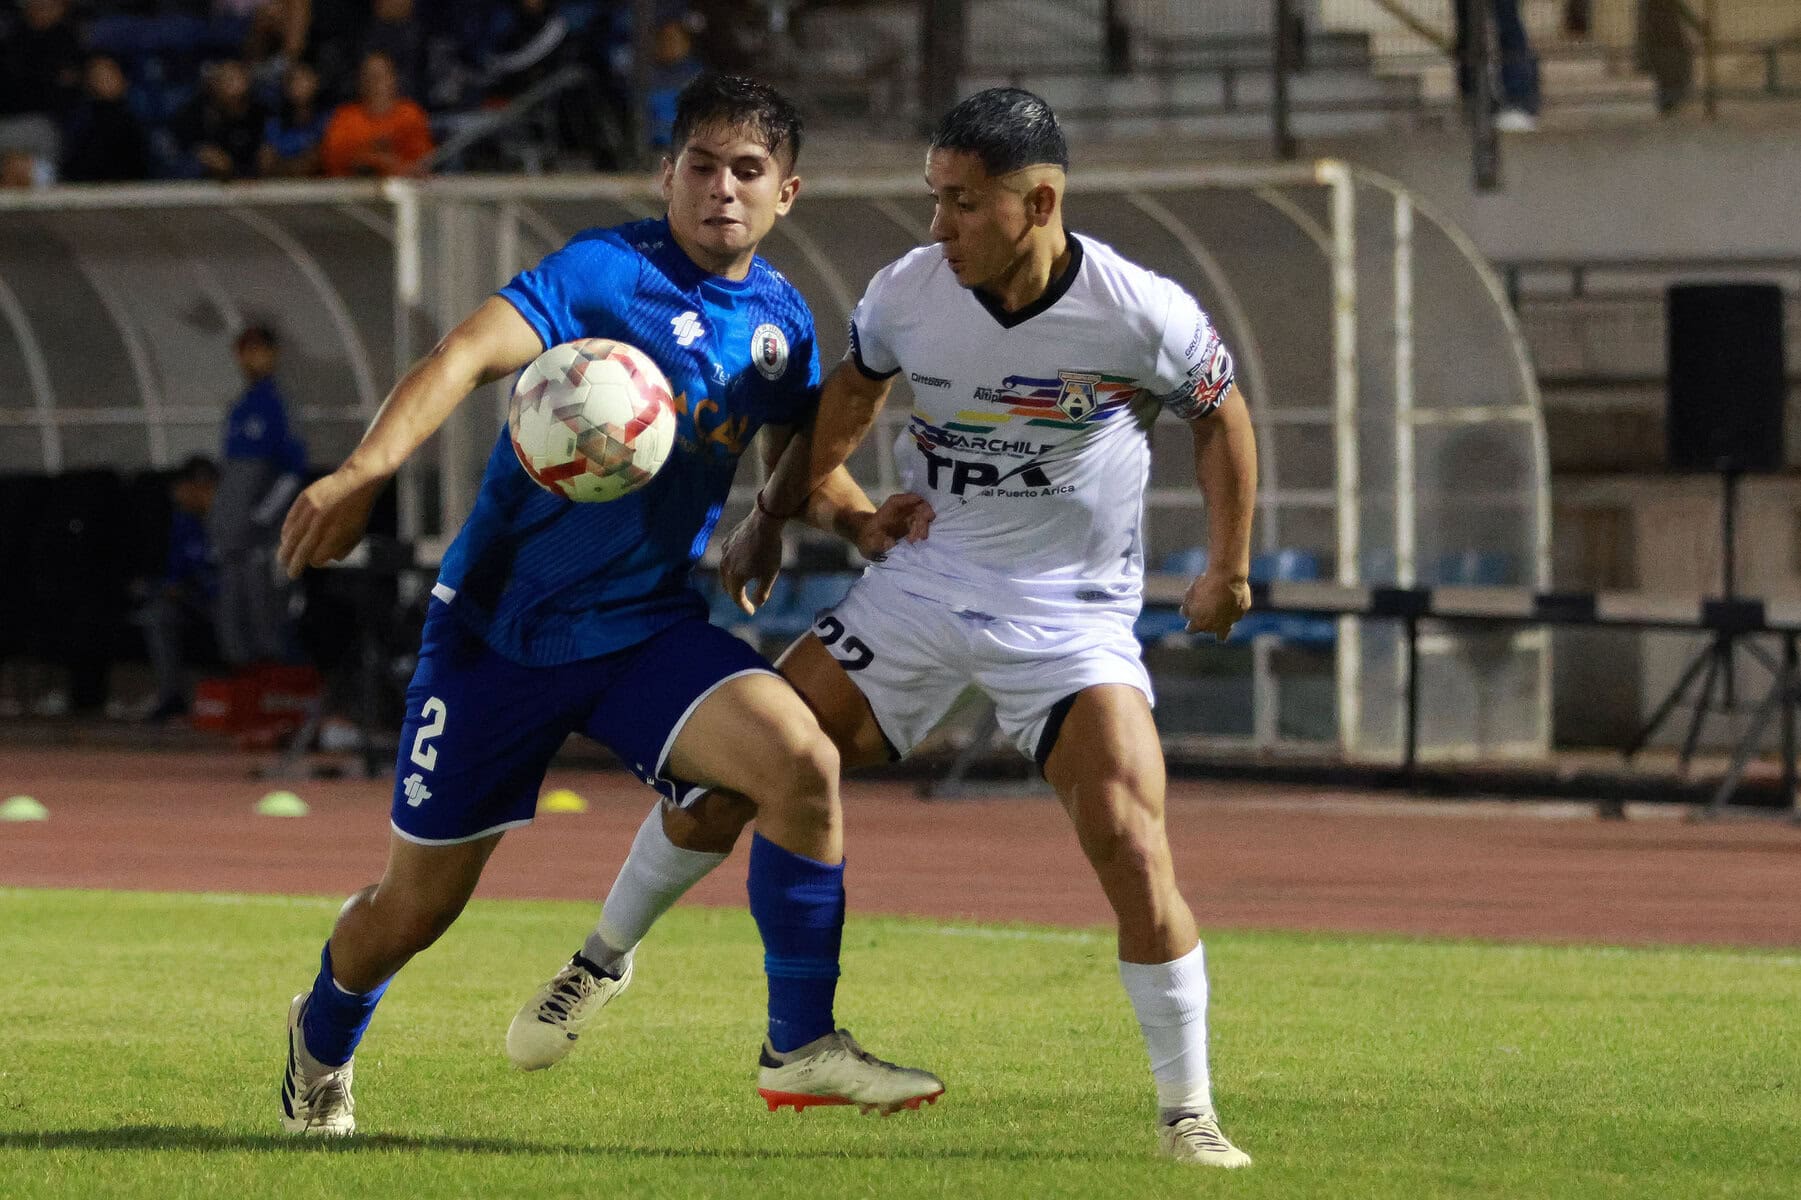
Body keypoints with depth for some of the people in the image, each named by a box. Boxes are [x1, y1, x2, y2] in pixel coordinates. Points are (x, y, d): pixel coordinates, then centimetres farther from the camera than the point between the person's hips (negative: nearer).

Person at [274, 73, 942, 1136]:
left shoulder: (781, 320, 4)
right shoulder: (606, 273, -16)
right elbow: (469, 354, -30)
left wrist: (870, 524, -2)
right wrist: (364, 473, -46)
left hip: (650, 627, 4)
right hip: (503, 627, -4)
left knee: (802, 760, -24)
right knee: (416, 908, 6)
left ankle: (802, 1048, -13)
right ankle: (324, 1041, 41)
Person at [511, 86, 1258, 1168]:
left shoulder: (1141, 315, -18)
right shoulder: (909, 293, -9)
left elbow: (1221, 413, 2)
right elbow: (852, 391, 14)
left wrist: (1230, 568, 7)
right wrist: (776, 516, 17)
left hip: (1072, 613, -3)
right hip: (927, 581, 3)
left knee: (1131, 842, -20)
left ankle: (1188, 1110, -6)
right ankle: (605, 960, 24)